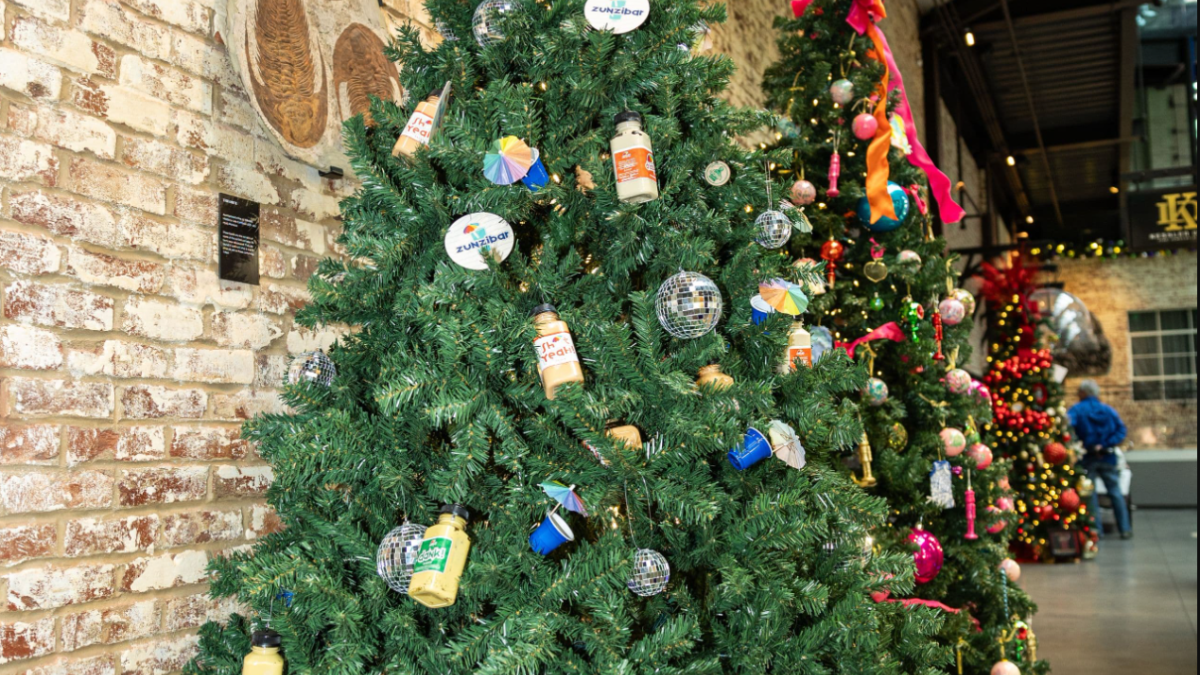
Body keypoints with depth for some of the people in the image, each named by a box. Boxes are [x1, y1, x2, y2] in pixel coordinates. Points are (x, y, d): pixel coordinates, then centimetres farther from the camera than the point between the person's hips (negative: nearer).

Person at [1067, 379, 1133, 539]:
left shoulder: (1076, 410, -6)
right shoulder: (1109, 410, 5)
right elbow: (1121, 430, -4)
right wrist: (1106, 445, -10)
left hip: (1086, 458, -3)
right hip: (1107, 458, 3)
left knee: (1089, 494, 4)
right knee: (1115, 492, 8)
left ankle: (1096, 529, 4)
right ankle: (1125, 529, 10)